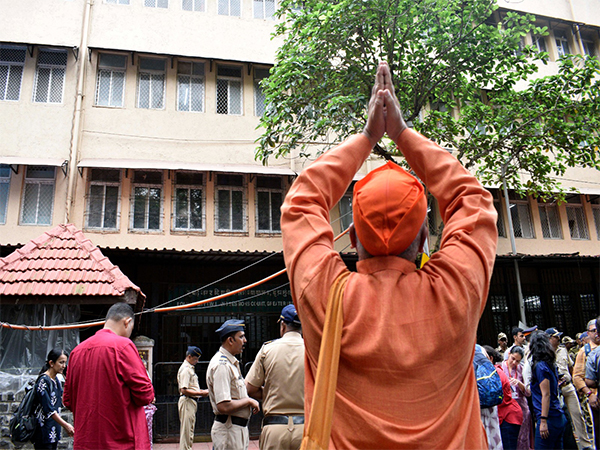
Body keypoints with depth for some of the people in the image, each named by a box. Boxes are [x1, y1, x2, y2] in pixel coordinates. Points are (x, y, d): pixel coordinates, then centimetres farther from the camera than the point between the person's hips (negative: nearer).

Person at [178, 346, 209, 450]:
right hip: (187, 401, -11)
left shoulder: (190, 368, 17)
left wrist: (200, 391, 11)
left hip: (192, 402, 11)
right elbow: (184, 390, -23)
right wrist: (200, 393, -20)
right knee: (186, 430, -5)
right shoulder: (185, 369, -16)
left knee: (189, 430, 16)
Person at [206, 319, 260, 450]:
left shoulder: (232, 363, 14)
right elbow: (224, 407, -26)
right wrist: (248, 401, -14)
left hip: (239, 428, 10)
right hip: (229, 432, -10)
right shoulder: (221, 365, -20)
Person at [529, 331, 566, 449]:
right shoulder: (550, 365, 13)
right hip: (559, 417, 9)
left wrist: (543, 421, -18)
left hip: (549, 419, -9)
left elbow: (546, 395, -17)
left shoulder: (540, 366, -12)